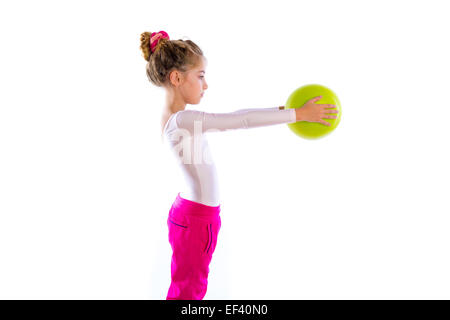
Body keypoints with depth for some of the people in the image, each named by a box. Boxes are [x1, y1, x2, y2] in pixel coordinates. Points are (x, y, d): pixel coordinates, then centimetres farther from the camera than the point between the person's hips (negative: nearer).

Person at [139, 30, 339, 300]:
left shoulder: (179, 119, 5)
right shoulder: (183, 120, -25)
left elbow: (232, 117, 11)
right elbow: (243, 120, -26)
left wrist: (283, 111, 10)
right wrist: (298, 114, -21)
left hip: (192, 213, 9)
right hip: (196, 219, -9)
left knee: (193, 286, 22)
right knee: (186, 290, 7)